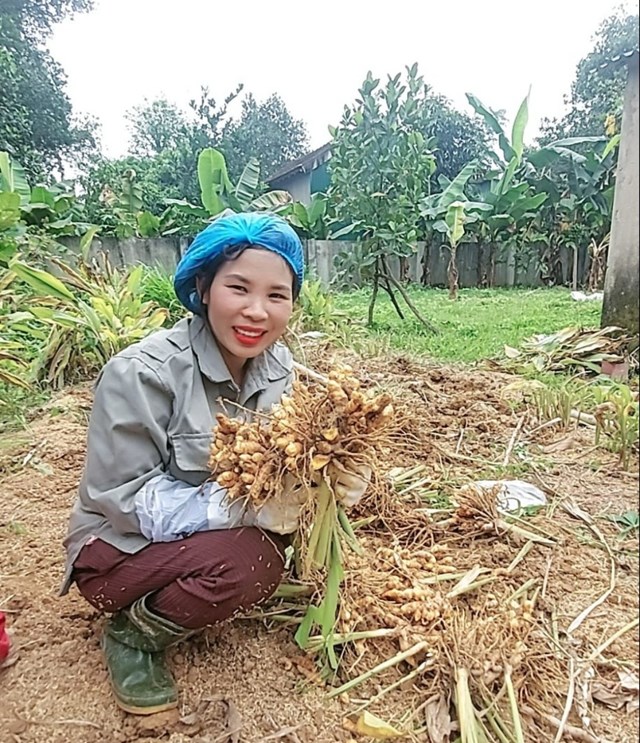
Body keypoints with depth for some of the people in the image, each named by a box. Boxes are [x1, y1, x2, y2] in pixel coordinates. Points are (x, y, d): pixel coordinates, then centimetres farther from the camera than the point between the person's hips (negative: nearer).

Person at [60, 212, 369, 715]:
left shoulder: (278, 365, -8)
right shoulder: (141, 373, -26)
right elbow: (124, 499, -24)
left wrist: (334, 480, -26)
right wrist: (242, 506, -35)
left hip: (218, 531, 7)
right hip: (123, 546, -6)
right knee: (249, 563, -31)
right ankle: (133, 633, -1)